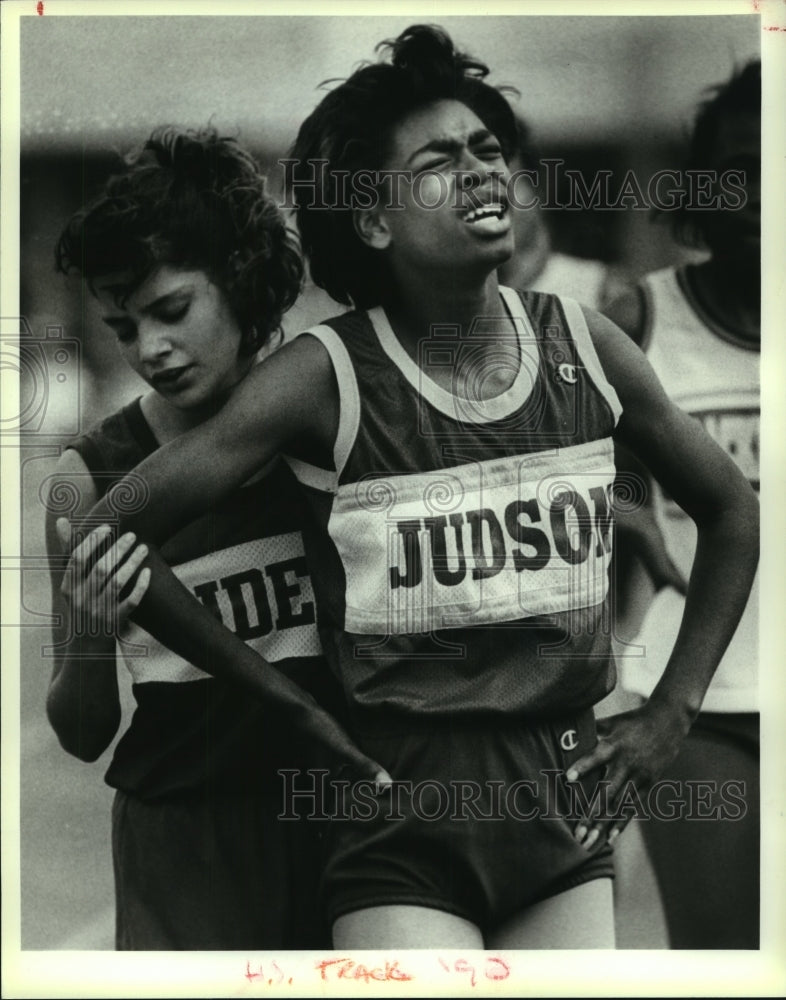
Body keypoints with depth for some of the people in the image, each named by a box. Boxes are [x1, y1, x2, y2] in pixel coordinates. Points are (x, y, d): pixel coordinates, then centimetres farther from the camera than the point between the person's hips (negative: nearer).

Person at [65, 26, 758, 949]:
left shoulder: (582, 347, -1)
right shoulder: (327, 378, -12)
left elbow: (731, 509, 15)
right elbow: (109, 536, -9)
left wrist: (673, 711, 9)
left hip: (569, 809, 4)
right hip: (404, 819, -4)